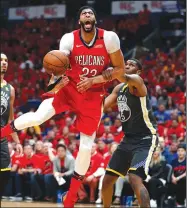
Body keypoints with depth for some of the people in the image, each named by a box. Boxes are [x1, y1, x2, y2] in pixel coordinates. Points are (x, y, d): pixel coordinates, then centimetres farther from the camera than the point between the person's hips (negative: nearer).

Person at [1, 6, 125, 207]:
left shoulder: (109, 38, -12)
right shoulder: (69, 39, -11)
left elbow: (120, 69, -6)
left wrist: (93, 81, -16)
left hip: (93, 96, 0)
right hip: (69, 89, 0)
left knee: (86, 146, 1)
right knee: (37, 117, -24)